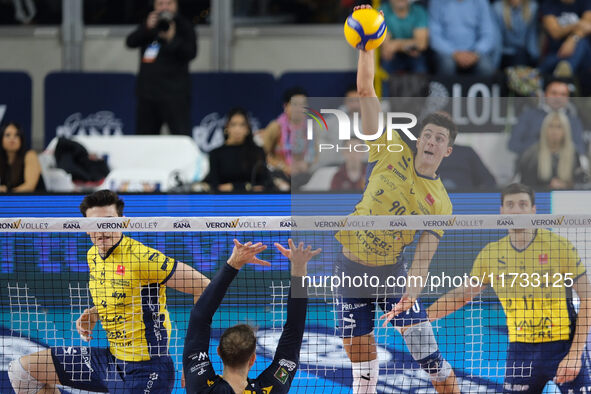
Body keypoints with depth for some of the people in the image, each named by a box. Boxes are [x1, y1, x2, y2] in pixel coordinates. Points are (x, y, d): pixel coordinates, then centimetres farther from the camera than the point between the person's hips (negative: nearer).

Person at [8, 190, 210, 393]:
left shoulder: (142, 258, -20)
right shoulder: (93, 256, 6)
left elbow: (204, 287, -18)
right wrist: (93, 314, 6)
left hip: (144, 370, -8)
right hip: (110, 359, 8)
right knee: (22, 369, 5)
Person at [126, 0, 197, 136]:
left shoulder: (184, 26, 2)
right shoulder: (150, 25, 16)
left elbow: (191, 53, -11)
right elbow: (130, 42, 1)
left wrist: (173, 39, -26)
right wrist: (147, 28, -15)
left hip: (174, 93, -6)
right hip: (147, 93, 6)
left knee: (181, 137, -15)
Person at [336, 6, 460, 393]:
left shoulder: (440, 204, -6)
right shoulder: (394, 151, -5)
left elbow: (423, 256, -13)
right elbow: (366, 92, -10)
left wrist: (411, 294, -32)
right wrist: (367, 45, -22)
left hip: (391, 273, -1)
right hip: (351, 269, 1)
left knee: (427, 352, -10)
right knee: (361, 357, 4)